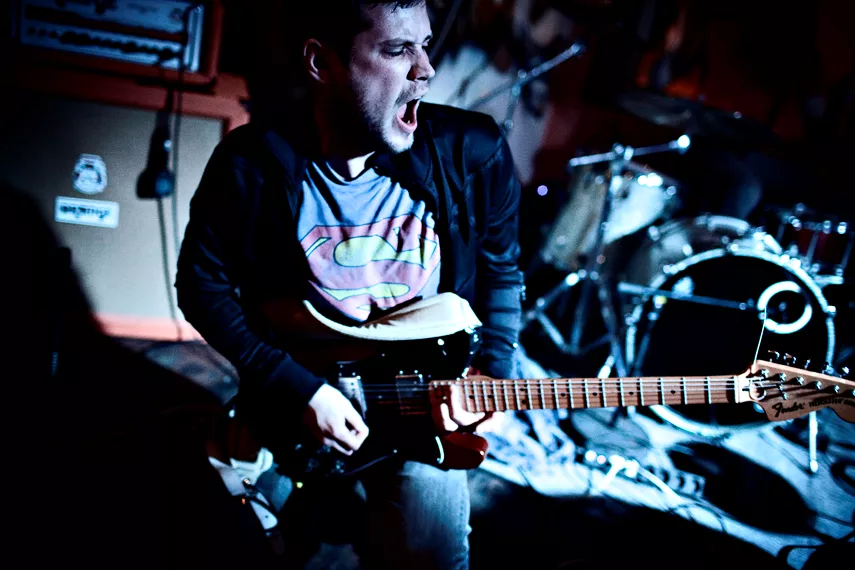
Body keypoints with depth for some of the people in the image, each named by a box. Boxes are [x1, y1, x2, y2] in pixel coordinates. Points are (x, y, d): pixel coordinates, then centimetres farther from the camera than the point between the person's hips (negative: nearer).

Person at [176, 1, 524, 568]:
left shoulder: (474, 153, -12)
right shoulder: (251, 167, -16)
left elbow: (501, 270, 4)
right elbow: (203, 285, -6)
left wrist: (491, 376, -8)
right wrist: (296, 387, -12)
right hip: (295, 395, 0)